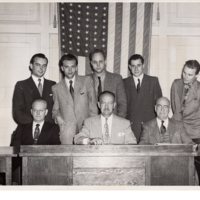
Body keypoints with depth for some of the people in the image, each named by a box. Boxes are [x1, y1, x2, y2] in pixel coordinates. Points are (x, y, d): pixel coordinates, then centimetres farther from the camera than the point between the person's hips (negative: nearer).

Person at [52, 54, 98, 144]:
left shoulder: (87, 81, 8)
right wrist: (57, 116, -4)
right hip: (66, 130, 0)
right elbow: (55, 109, 18)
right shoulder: (56, 88, 11)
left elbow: (93, 106, 7)